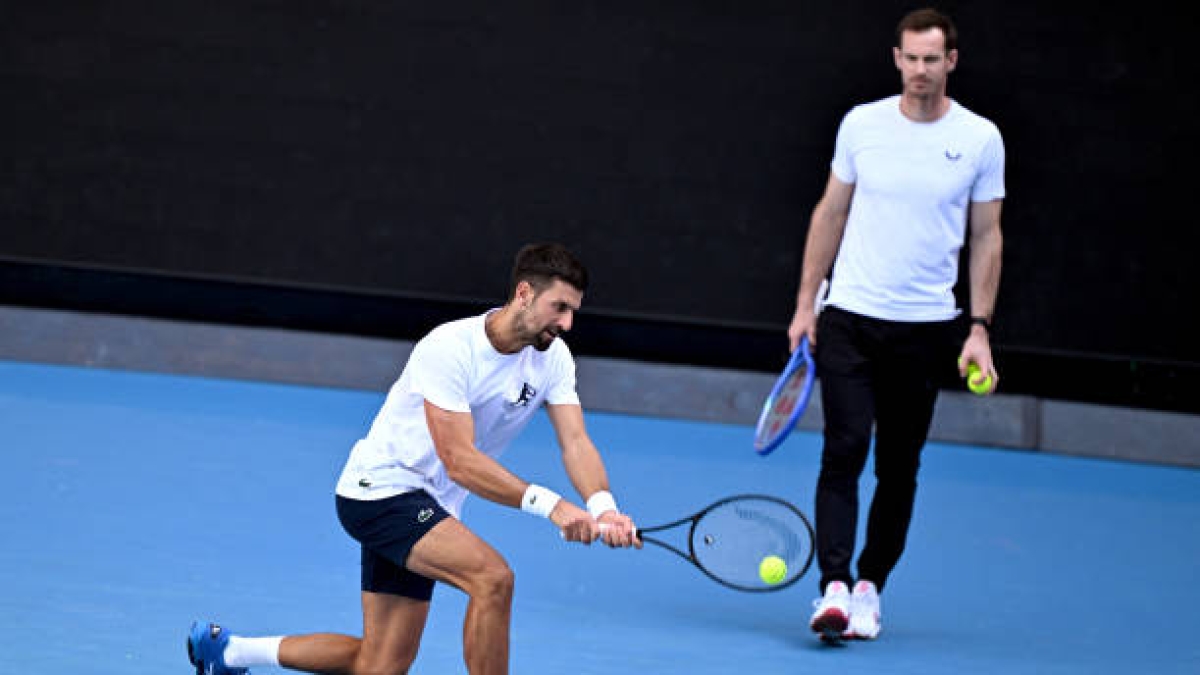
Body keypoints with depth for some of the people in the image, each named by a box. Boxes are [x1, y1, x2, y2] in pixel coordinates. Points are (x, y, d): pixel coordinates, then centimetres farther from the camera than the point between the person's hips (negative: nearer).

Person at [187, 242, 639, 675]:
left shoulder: (552, 357, -2)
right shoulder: (450, 348, -25)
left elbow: (575, 441, -11)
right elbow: (459, 461, -30)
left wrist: (602, 507, -32)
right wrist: (548, 504, -40)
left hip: (425, 509, 8)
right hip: (380, 488, -8)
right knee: (492, 577, -30)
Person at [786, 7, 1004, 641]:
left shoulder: (980, 139, 0)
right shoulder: (861, 124, 2)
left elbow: (986, 236, 4)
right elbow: (831, 212, 10)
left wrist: (980, 328, -2)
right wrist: (805, 303, 7)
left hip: (924, 327, 0)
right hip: (848, 318, 0)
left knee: (899, 466, 6)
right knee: (844, 450, -11)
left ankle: (869, 587, 17)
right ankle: (834, 588, -14)